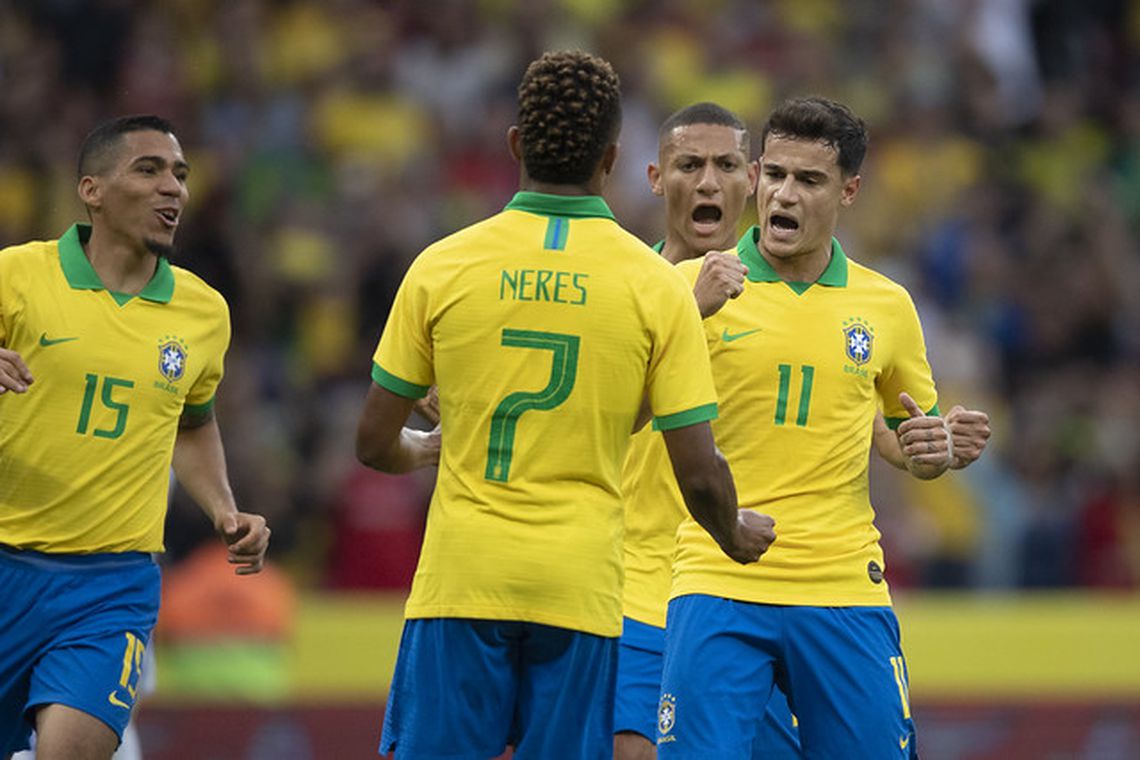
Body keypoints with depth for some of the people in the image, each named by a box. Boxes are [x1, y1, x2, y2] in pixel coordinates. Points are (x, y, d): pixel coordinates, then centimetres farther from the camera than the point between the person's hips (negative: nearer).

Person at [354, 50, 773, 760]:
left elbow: (376, 444, 6)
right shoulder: (655, 284, -2)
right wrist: (736, 535, 19)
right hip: (580, 587, 0)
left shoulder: (442, 266, 0)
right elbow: (699, 474, -3)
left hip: (459, 578, 0)